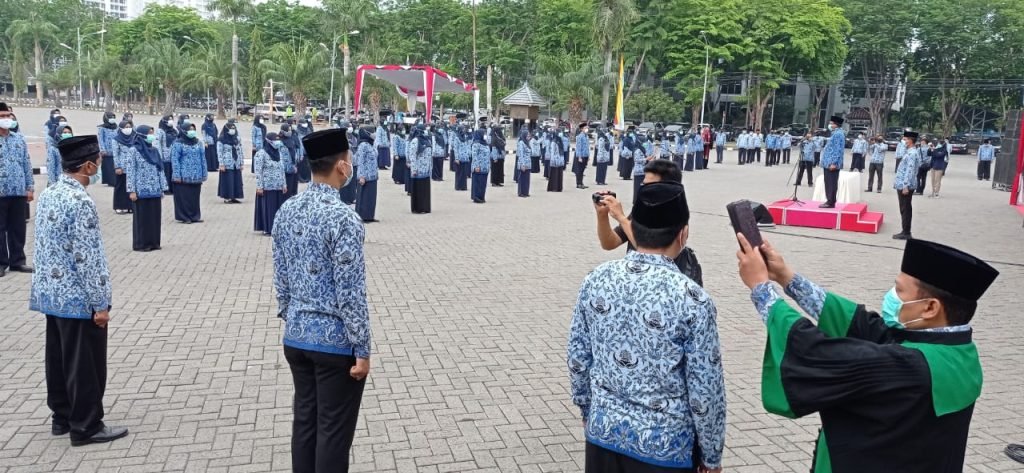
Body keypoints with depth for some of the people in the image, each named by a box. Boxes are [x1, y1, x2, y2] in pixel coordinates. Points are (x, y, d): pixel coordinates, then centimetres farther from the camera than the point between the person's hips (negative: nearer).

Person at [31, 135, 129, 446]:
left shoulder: (47, 195, 6)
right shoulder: (81, 202, -22)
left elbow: (41, 246, 13)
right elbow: (88, 258, -22)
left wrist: (47, 281, 22)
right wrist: (100, 303, -17)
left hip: (50, 292, 9)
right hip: (77, 297, -9)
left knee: (57, 357, 18)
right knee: (85, 363, 3)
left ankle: (62, 417, 31)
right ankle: (86, 427, 13)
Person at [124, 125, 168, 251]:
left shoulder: (154, 150, 11)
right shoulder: (133, 151, -7)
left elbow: (160, 170, 13)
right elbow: (130, 172, -10)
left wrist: (162, 188, 10)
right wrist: (132, 191, -14)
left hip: (155, 190, 6)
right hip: (141, 191, -6)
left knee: (155, 216, 8)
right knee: (141, 217, 1)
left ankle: (153, 242, 17)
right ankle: (140, 244, 8)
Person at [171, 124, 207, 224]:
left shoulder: (198, 143, 12)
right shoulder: (178, 143, -4)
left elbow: (203, 159, 14)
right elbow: (175, 159, -7)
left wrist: (204, 174, 9)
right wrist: (177, 175, -13)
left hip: (196, 177, 5)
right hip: (183, 177, -5)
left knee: (195, 196, 9)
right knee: (183, 197, -1)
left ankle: (195, 216, 17)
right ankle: (183, 217, 7)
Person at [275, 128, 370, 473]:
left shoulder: (286, 210, 2)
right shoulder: (343, 218, -20)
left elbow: (280, 277, 9)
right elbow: (351, 292, -20)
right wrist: (362, 350, -13)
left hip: (296, 336, 7)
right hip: (335, 341, -7)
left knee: (304, 422, 18)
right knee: (333, 431, 6)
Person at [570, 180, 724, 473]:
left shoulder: (595, 280, -7)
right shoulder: (691, 299, -19)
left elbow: (577, 357, 2)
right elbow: (705, 389, -13)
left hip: (603, 431, 4)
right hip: (664, 445, -4)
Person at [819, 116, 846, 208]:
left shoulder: (838, 134, -13)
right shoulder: (834, 133, 17)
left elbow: (838, 150, -19)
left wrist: (834, 163, -23)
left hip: (832, 164, -10)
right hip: (828, 163, 10)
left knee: (832, 184, -6)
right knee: (828, 183, 13)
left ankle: (831, 203, -3)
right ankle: (829, 201, 18)